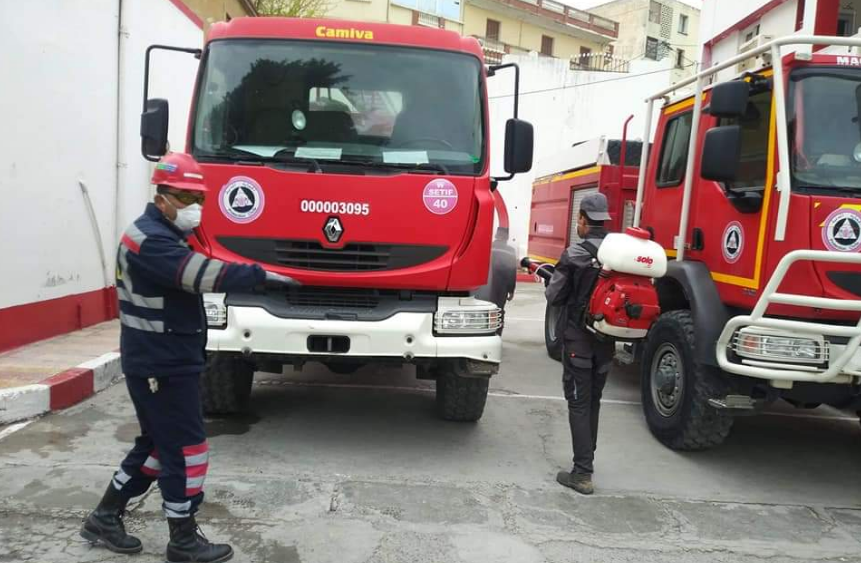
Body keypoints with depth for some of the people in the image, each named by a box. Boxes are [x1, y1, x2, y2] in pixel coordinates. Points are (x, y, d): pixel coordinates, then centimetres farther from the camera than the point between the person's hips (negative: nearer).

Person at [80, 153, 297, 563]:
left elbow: (189, 279, 13)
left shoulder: (163, 236, 16)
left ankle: (104, 518, 31)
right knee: (185, 450, -1)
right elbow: (204, 275, -31)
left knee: (156, 444, 19)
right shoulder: (150, 240, -19)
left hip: (166, 363, 10)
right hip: (161, 368, -10)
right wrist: (262, 275, -29)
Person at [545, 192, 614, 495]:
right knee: (593, 402, 17)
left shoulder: (576, 254, -14)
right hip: (606, 340, 5)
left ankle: (583, 473, 0)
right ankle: (586, 461, 29)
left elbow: (554, 296, -7)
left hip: (578, 338, -5)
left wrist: (553, 279, 13)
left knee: (579, 403, 0)